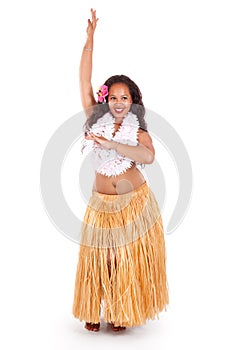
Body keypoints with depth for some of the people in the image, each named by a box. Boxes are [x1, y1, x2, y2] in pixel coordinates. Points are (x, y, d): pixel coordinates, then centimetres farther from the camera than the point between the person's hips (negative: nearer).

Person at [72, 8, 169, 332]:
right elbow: (85, 82, -6)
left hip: (136, 203, 0)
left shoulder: (138, 129, -2)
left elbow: (149, 156, -23)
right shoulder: (95, 119, 0)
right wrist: (90, 39, -7)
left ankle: (121, 314, 25)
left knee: (130, 260, 7)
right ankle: (93, 313, 23)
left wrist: (110, 144, -29)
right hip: (102, 204, 1)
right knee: (98, 259, 5)